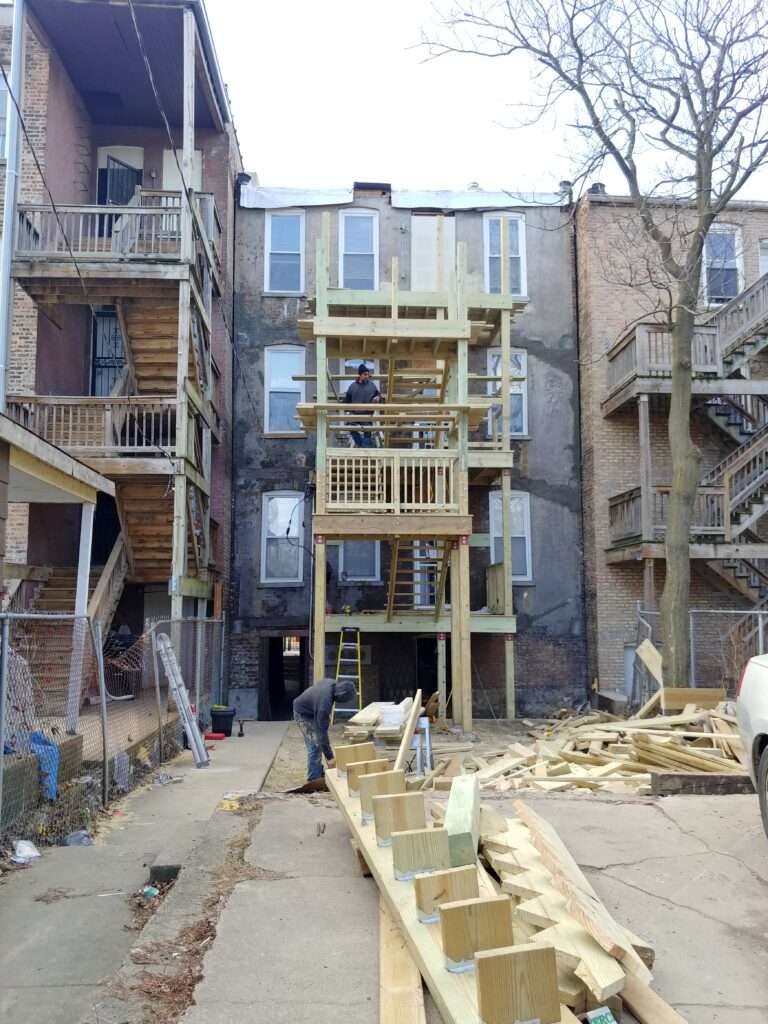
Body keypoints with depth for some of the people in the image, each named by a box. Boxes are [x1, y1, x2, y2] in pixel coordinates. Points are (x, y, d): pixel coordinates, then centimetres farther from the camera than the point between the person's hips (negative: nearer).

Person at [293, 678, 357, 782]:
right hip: (303, 714, -9)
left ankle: (318, 773, 25)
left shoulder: (333, 683, -17)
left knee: (317, 743, 14)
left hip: (311, 711, 9)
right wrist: (329, 757, -30)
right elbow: (322, 731, -34)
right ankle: (314, 779, -3)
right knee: (315, 746, -11)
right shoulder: (325, 702, -40)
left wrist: (326, 717, 17)